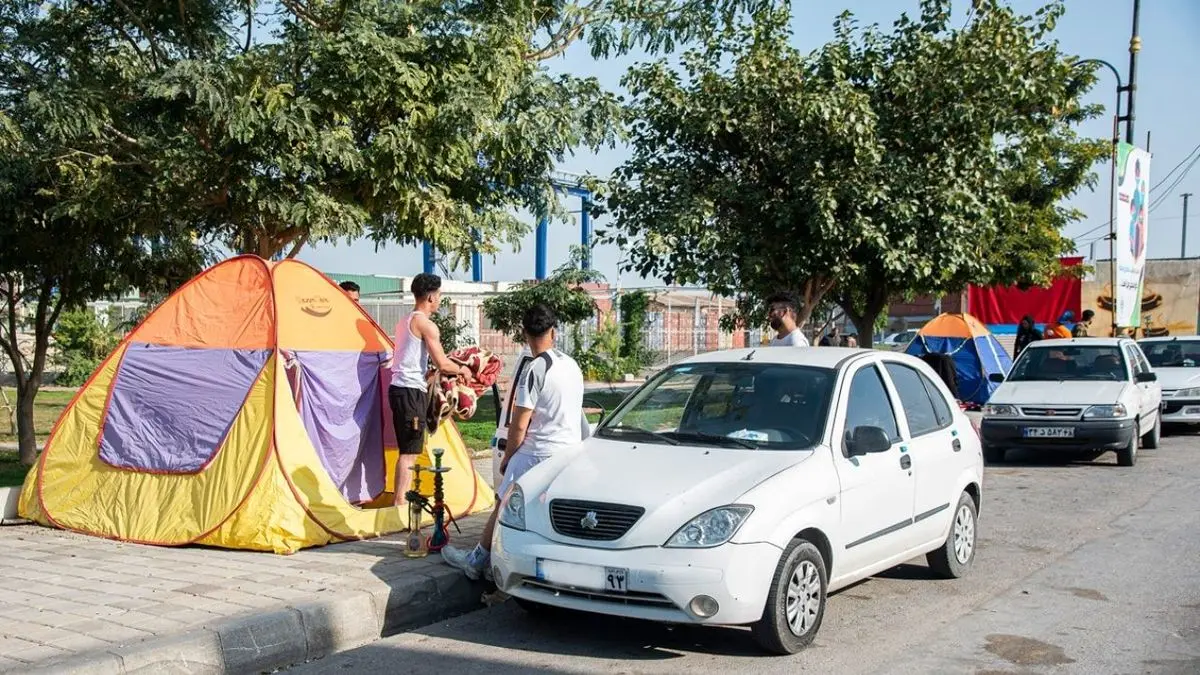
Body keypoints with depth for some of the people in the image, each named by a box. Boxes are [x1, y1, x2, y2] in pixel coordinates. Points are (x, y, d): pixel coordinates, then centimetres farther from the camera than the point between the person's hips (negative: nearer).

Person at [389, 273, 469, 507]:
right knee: (410, 451, -7)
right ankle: (399, 503, -7)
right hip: (412, 392, -9)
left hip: (400, 389, 9)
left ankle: (401, 498, 18)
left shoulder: (405, 321, 17)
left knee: (407, 450, 14)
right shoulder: (426, 324, -12)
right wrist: (461, 370, 4)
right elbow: (442, 363, -14)